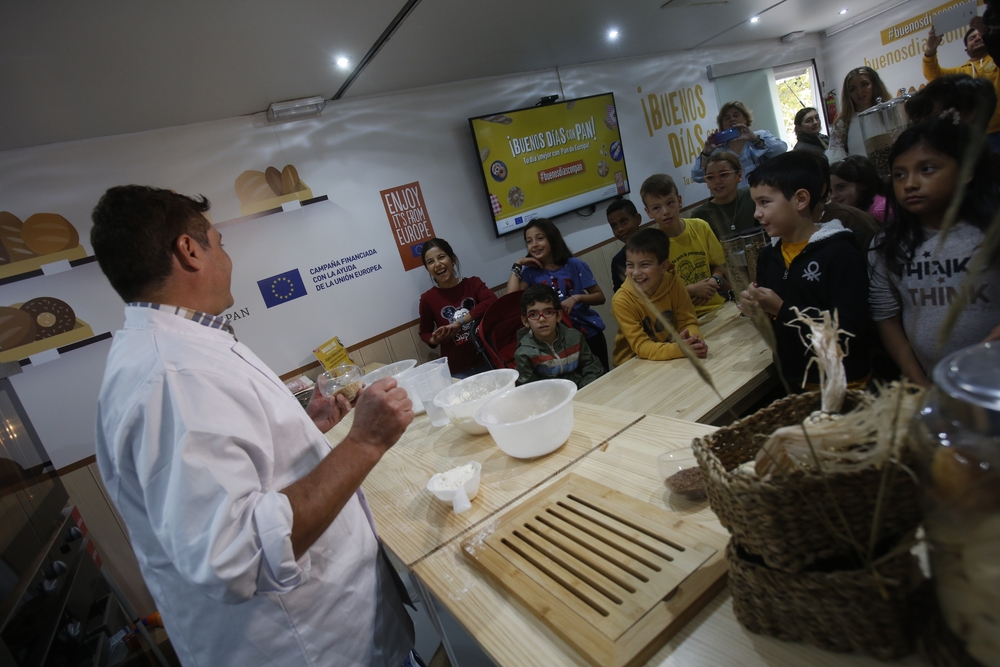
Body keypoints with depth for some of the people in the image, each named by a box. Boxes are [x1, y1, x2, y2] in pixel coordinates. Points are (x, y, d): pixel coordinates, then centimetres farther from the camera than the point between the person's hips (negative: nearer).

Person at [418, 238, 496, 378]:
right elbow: (425, 332, 11)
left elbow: (492, 302, -19)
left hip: (487, 360, 1)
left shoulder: (473, 283, 1)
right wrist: (434, 340, -11)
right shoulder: (428, 299, -2)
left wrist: (459, 322, -22)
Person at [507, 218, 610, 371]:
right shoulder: (531, 272, -4)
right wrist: (517, 266, -13)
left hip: (589, 333, 0)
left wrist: (577, 297, -22)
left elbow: (600, 297, -4)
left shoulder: (575, 265, -7)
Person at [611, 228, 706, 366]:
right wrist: (677, 349, -35)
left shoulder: (673, 283, -11)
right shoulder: (622, 301, -20)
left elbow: (688, 321, -7)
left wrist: (692, 340, -27)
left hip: (671, 357, 4)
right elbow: (641, 346, -20)